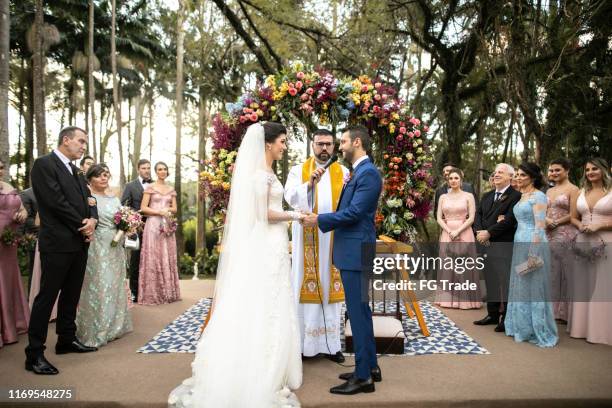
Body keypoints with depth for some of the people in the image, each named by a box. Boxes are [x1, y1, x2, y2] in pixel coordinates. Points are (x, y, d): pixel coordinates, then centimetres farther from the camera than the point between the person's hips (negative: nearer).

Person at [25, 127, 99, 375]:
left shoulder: (75, 171, 17)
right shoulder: (44, 164, -8)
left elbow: (88, 199, 15)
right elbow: (56, 202, -17)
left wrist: (92, 220, -7)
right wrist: (83, 225, -11)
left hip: (80, 243, 8)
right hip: (58, 243, -8)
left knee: (71, 295, 16)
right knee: (47, 296, -3)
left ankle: (67, 340, 28)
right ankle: (34, 354, 4)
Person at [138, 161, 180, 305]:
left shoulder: (171, 189, 14)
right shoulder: (150, 187, 0)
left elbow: (174, 209, 13)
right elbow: (143, 208, -6)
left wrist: (168, 209, -7)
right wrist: (159, 212, -15)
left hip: (167, 225, 5)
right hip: (153, 225, -4)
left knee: (167, 258, 6)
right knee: (153, 258, -4)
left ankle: (168, 292, 14)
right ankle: (153, 294, 2)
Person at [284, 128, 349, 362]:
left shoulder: (343, 172, 9)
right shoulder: (298, 171, 5)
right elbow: (290, 197, -13)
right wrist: (309, 184, -29)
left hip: (333, 240, 2)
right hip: (307, 240, -1)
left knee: (330, 289, 5)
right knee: (305, 288, 1)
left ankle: (330, 344, 14)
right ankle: (301, 342, 9)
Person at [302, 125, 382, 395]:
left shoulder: (368, 173, -14)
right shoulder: (359, 172, 17)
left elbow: (354, 213, -20)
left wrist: (320, 220, -13)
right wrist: (323, 219, 11)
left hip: (356, 252, -10)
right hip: (350, 251, 10)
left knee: (358, 311, -4)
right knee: (360, 310, 15)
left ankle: (363, 377, 6)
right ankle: (370, 366, 27)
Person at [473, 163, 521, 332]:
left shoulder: (516, 196, -8)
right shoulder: (487, 196, 16)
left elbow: (509, 220, -17)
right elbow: (478, 215, 11)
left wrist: (488, 233, -15)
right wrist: (480, 233, -6)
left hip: (505, 245, -7)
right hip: (486, 243, 7)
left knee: (505, 282, -2)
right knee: (490, 280, 13)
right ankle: (493, 314, 23)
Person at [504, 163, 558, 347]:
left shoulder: (538, 196, -10)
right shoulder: (522, 196, 15)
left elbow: (540, 226, -17)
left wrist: (533, 254, -21)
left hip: (533, 244, -8)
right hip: (519, 243, 9)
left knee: (533, 286, -1)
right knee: (520, 286, 13)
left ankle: (538, 330, 10)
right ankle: (523, 326, 24)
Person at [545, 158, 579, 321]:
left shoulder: (572, 189, -5)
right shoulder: (549, 191, 16)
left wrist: (556, 222, -10)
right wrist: (546, 219, -3)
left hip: (565, 236, -6)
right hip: (549, 236, 6)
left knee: (565, 273, -1)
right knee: (552, 273, 8)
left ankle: (565, 311, 9)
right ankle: (552, 308, 16)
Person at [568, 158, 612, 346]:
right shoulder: (579, 193, 11)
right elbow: (573, 218, 16)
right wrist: (581, 226, -3)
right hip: (583, 243, 4)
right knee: (584, 286, 8)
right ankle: (583, 325, 17)